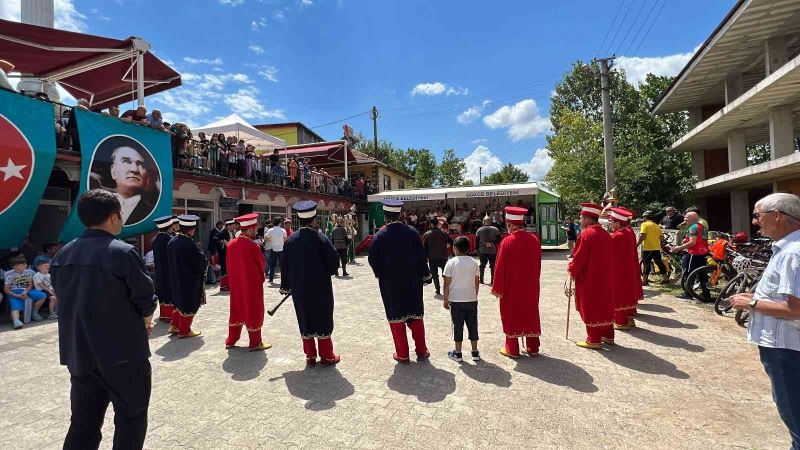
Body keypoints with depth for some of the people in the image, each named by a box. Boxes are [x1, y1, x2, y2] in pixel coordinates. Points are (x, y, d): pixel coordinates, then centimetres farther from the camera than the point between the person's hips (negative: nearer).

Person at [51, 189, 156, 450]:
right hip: (122, 352, -6)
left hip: (77, 353, 7)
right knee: (131, 417, 12)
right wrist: (144, 321, 9)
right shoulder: (123, 252, -18)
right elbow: (146, 302, -15)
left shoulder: (63, 255, 4)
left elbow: (67, 300, 11)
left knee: (83, 423, 17)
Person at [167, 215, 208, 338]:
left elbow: (170, 260, 12)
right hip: (189, 281, -8)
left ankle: (175, 325, 34)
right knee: (189, 305, 7)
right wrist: (205, 263, 1)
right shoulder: (188, 244, -25)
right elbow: (201, 261, -21)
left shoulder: (172, 241, 0)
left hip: (176, 279, 8)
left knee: (180, 302, 24)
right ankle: (184, 331, 18)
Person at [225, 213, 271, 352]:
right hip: (252, 284, -7)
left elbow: (229, 266, 7)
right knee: (253, 311, 5)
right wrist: (260, 277, 8)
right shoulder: (253, 247, -23)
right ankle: (255, 343, 14)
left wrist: (236, 278, 17)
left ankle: (231, 341, 27)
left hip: (236, 284, 7)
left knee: (237, 310, 19)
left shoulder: (231, 244, -1)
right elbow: (262, 265, -11)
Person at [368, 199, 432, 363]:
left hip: (390, 284, -2)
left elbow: (373, 260, -7)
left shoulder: (380, 236, -11)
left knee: (396, 318, 9)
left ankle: (402, 354, 16)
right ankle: (421, 351, 21)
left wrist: (381, 274, 11)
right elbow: (421, 256, -3)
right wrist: (425, 275, 8)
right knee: (416, 316, 14)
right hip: (412, 282, 2)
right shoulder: (412, 232, -6)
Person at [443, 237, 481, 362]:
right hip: (471, 300, 3)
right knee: (472, 325, 11)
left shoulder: (451, 263, -8)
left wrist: (445, 299, 2)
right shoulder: (474, 263, 1)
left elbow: (447, 283, -7)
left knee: (458, 326, 6)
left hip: (456, 300, -2)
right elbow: (477, 282, 5)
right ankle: (475, 352, 19)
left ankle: (458, 353, 13)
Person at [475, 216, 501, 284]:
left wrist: (478, 249, 8)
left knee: (482, 265, 10)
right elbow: (498, 239, -5)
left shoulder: (479, 230, 1)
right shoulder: (495, 229, -2)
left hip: (482, 251, 1)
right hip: (492, 251, -1)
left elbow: (477, 241, 2)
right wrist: (493, 243, 0)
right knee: (492, 265, 6)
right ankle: (492, 280, 5)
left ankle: (481, 280, 11)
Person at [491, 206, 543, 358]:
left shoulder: (507, 242, -18)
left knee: (511, 316, 8)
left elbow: (500, 267, -15)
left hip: (512, 287, -5)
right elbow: (538, 265, 8)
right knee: (531, 314, 16)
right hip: (531, 287, 5)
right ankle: (533, 348, 24)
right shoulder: (535, 240, -2)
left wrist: (497, 288, -6)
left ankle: (512, 349, 16)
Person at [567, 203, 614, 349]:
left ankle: (593, 340, 8)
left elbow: (578, 258, -18)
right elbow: (606, 257, 14)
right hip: (604, 277, 8)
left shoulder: (586, 234, -19)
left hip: (588, 279, -8)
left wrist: (571, 269, -1)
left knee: (590, 307, 1)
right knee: (604, 305, 17)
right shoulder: (606, 234, 7)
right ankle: (608, 335, 28)